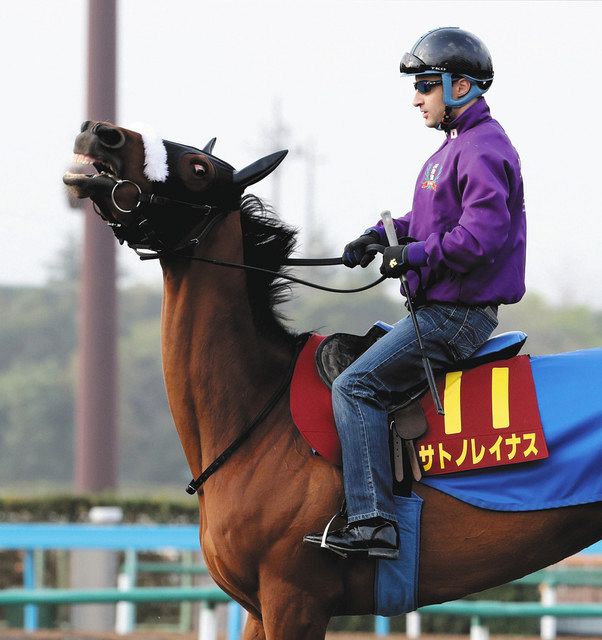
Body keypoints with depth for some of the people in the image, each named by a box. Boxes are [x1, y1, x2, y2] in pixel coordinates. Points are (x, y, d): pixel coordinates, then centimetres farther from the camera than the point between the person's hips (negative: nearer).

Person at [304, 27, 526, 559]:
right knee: (344, 359, 20)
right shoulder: (458, 146, 18)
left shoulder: (482, 150, -16)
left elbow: (482, 234, -28)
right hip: (443, 310, 11)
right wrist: (381, 237, 8)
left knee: (356, 386, -18)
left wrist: (414, 255, -21)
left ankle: (373, 521, -21)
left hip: (457, 315, -11)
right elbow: (431, 221, 24)